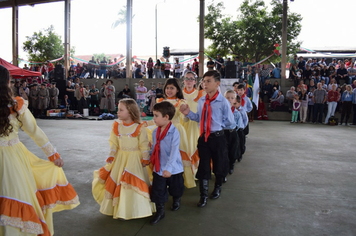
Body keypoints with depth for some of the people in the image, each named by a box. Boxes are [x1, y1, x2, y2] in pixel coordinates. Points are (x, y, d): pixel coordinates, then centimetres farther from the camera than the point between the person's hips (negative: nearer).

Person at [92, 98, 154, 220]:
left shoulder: (139, 127, -12)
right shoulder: (116, 125, 0)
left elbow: (144, 145, -7)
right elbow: (114, 143, 5)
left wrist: (145, 159, -9)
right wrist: (111, 156, -5)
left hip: (134, 158, -5)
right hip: (120, 157, 5)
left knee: (133, 184, -4)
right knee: (115, 181, 12)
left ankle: (132, 210, 15)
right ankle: (116, 207, 32)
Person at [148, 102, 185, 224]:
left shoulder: (174, 132, -23)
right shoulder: (155, 132, -2)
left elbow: (174, 152, -28)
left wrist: (169, 168, -34)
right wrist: (148, 159, 15)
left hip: (174, 169, -4)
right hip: (158, 168, 4)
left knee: (175, 188, 20)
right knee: (158, 191, 8)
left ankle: (176, 201, 51)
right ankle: (160, 211, 27)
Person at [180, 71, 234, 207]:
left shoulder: (223, 102, -13)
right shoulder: (201, 101, 1)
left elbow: (230, 121, -4)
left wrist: (217, 125, -6)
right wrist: (188, 113, -2)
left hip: (218, 137, -3)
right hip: (203, 137, 3)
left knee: (219, 164, 16)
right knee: (203, 166, 7)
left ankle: (218, 188, 42)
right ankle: (203, 195, 20)